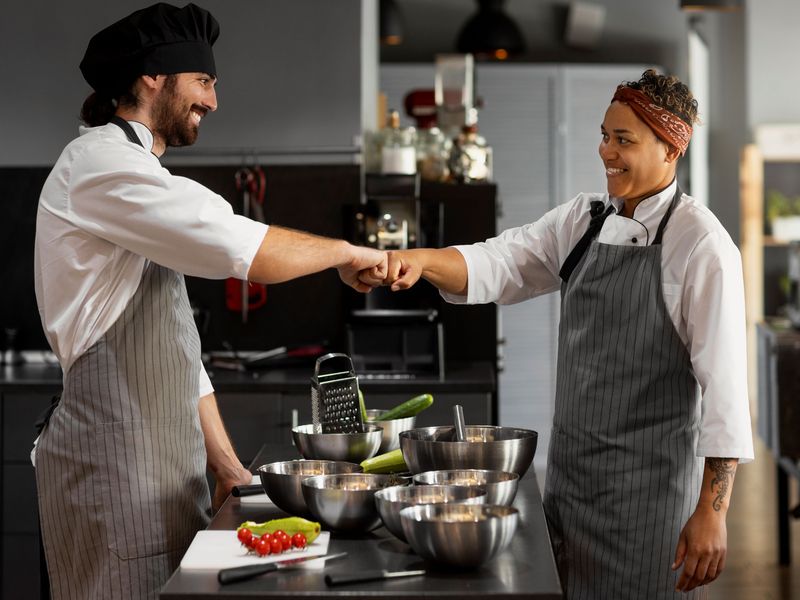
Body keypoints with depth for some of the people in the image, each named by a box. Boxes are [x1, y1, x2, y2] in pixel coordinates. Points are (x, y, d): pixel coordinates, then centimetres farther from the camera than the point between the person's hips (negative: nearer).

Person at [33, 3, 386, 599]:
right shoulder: (100, 161, -11)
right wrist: (347, 252, -4)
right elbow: (249, 251, -21)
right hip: (115, 461, -9)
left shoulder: (134, 170, 21)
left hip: (167, 464, 10)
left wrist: (227, 462, 17)